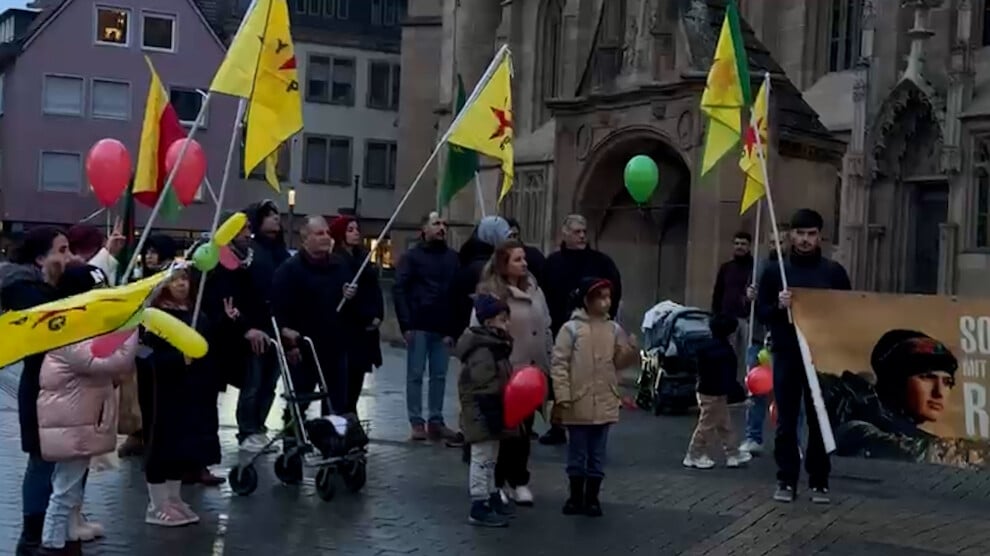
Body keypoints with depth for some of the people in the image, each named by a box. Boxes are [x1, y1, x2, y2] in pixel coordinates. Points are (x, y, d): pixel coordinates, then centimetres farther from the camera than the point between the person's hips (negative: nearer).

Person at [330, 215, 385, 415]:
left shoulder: (363, 256, 14)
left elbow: (374, 288, 12)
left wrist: (377, 316, -2)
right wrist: (365, 319, -10)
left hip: (367, 325, 7)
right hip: (347, 325, -7)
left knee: (359, 370, 9)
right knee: (347, 372, -6)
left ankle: (350, 411, 17)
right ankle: (344, 414, 0)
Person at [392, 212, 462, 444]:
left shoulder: (453, 258, 10)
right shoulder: (412, 256, 2)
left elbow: (458, 294, 6)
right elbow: (399, 290, -3)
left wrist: (453, 329, -2)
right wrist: (406, 324, -12)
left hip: (443, 328, 3)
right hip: (419, 327, -3)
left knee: (439, 376, 6)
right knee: (415, 375, 2)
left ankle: (436, 421, 14)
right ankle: (417, 422, 8)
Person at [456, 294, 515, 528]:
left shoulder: (496, 347, 12)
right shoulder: (482, 353, -22)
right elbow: (485, 390, -25)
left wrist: (499, 417, 21)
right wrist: (493, 418, -25)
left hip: (491, 414, 10)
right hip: (482, 414, -10)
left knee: (489, 459, 20)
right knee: (483, 459, -4)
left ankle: (491, 497, 32)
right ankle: (479, 508, 1)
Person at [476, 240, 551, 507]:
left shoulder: (534, 290, 9)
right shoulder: (491, 294, -13)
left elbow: (546, 329, 14)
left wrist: (547, 364, 11)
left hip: (532, 371, 6)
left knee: (524, 429, 13)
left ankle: (518, 481, 25)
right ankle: (496, 482, 17)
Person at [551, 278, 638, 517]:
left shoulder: (614, 329, 4)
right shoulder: (571, 328, -9)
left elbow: (619, 362, 8)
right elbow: (559, 364, -9)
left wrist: (632, 350, -12)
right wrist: (562, 396, -14)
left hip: (604, 404, 4)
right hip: (578, 404, -3)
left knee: (597, 454, 11)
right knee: (577, 453, 9)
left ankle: (592, 498, 22)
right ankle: (576, 497, 22)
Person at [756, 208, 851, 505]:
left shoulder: (834, 271, 5)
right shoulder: (775, 271, 5)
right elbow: (761, 312, 5)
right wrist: (778, 306, -14)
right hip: (786, 355, 0)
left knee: (820, 421, 4)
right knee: (786, 421, 3)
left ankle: (819, 482, 13)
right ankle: (786, 480, 10)